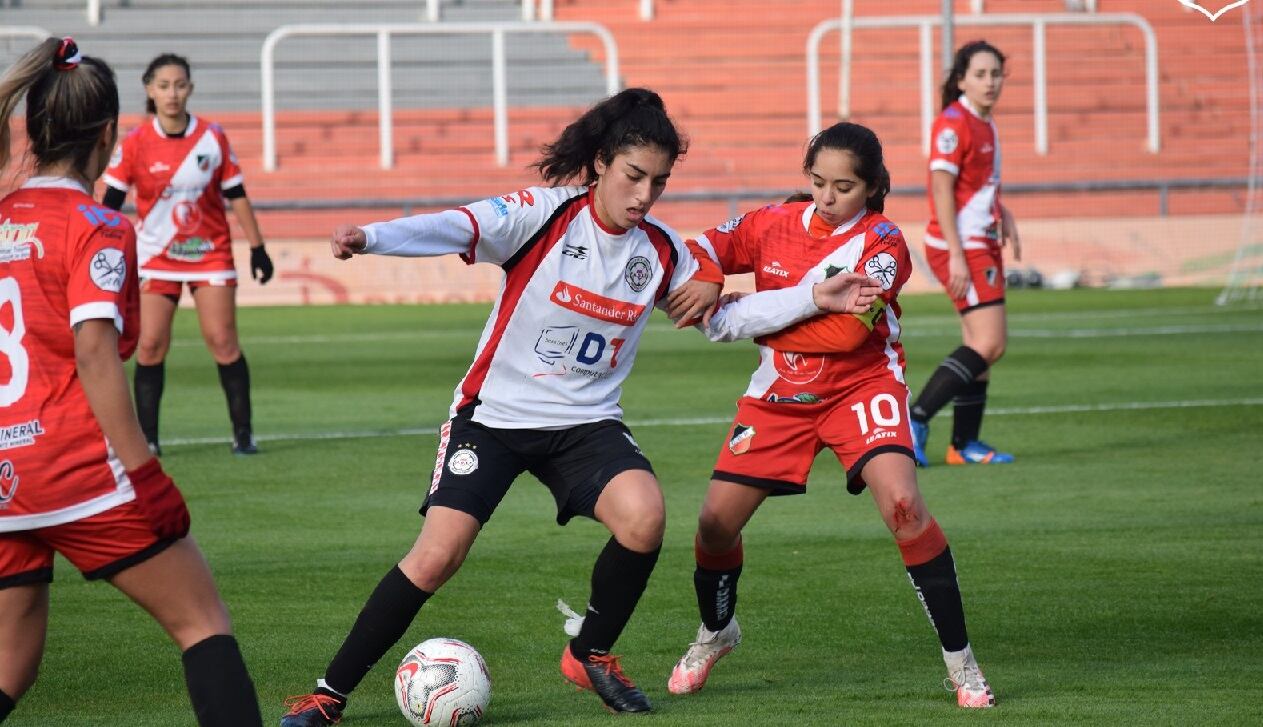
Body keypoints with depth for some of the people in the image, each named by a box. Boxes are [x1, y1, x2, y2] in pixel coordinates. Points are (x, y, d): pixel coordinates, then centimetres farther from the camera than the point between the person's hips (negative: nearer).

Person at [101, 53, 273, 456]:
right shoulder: (135, 143, -7)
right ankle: (148, 437, 4)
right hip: (156, 257, 0)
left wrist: (257, 247, 2)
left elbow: (235, 194, 3)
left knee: (222, 341, -6)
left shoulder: (212, 136, -3)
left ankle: (243, 432, 1)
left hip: (211, 253, 0)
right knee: (150, 345, -5)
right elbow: (112, 201, -2)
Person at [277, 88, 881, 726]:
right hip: (494, 412, -3)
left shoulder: (660, 249, 0)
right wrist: (369, 237, -48)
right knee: (436, 556, -15)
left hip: (586, 422, 3)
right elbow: (456, 229, -30)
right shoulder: (545, 214, -14)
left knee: (645, 516, -25)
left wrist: (815, 299, 4)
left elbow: (714, 313, 16)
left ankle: (591, 655, 1)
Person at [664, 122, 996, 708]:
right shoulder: (773, 224, -3)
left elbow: (847, 330, -26)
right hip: (778, 393, 4)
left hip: (860, 385, -4)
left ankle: (959, 660, -17)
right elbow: (706, 251, 8)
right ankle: (715, 632, 32)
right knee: (717, 521, 0)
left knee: (902, 504, -26)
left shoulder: (881, 242, -15)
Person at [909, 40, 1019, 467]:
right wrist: (956, 255, -23)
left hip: (982, 246, 10)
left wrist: (1003, 216, 11)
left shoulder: (985, 124, 14)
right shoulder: (953, 124, -15)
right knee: (989, 343, -15)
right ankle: (914, 422, -13)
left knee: (981, 345, 10)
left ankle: (964, 444, 15)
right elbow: (942, 191, -19)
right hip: (961, 246, -10)